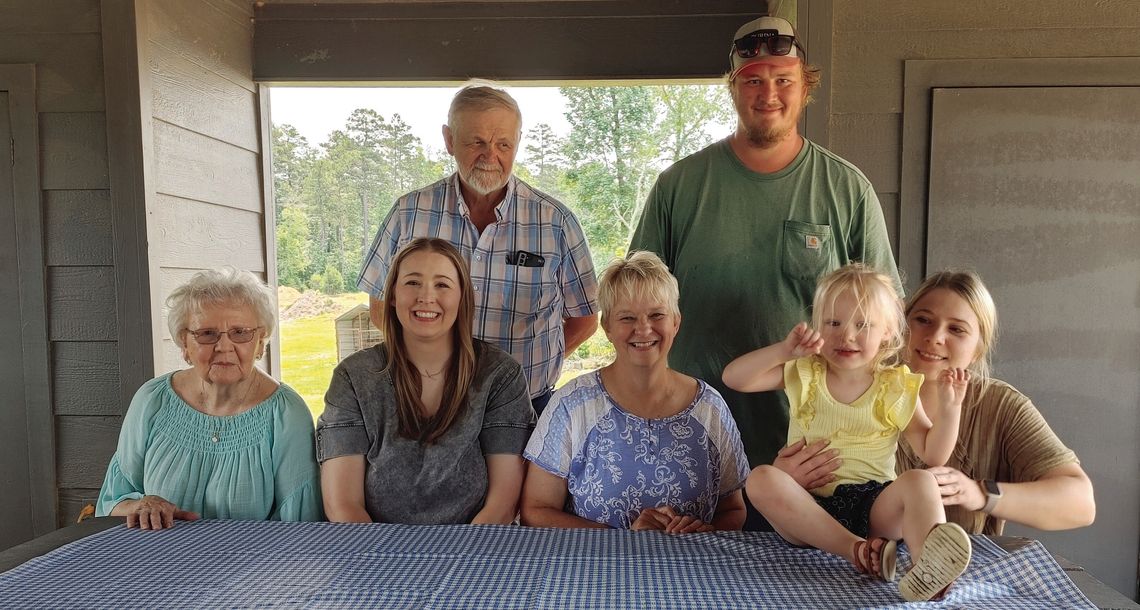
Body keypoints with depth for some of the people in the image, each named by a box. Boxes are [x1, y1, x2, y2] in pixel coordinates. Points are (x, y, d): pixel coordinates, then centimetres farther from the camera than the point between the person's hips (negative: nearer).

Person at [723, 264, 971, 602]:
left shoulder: (896, 387, 8)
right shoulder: (804, 375, 7)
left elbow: (934, 454, 6)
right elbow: (733, 378, -3)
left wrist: (949, 408, -10)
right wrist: (785, 350, -13)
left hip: (873, 505, 1)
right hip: (809, 505, 0)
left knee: (920, 481, -29)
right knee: (761, 479, -30)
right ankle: (857, 549, -35)